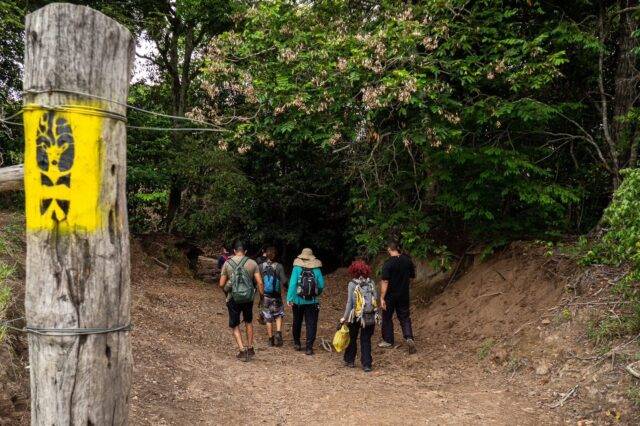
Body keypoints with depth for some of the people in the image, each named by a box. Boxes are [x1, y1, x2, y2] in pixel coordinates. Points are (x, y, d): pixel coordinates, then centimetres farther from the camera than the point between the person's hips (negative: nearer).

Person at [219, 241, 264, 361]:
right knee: (248, 322, 24)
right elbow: (260, 283, -9)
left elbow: (222, 284, -2)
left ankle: (243, 351, 0)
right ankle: (250, 348, 27)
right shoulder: (252, 263, -3)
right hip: (248, 298, 2)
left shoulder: (227, 263, -4)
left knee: (234, 325, 12)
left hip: (233, 299, -1)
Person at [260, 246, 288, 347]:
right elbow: (284, 281, -15)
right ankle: (278, 333, -3)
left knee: (268, 318, 12)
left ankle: (271, 339, 17)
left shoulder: (261, 266, -7)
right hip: (276, 296, -1)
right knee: (278, 315, 19)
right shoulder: (279, 266, -12)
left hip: (265, 296, 1)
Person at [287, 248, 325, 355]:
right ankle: (309, 347, -2)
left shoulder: (297, 269, -8)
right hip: (312, 302, 0)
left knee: (297, 322, 19)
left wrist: (289, 298, -13)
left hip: (298, 301, 1)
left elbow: (292, 284, -14)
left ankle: (297, 343, 31)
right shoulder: (316, 270, -6)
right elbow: (321, 285, -2)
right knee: (311, 325, 4)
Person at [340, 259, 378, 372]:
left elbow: (350, 302, -12)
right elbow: (376, 297, -1)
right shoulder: (371, 282, -1)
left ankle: (350, 360, 28)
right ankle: (367, 364, 5)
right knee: (366, 340, 9)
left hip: (356, 316, -2)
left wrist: (345, 317, -7)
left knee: (352, 338, 16)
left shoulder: (352, 284, -10)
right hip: (370, 316, 2)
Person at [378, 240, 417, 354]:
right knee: (405, 317, 12)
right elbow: (412, 277, 8)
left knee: (387, 317, 13)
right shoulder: (408, 260, -2)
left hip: (390, 295, -4)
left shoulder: (388, 263, -18)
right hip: (404, 294, 4)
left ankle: (388, 340, 23)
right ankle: (409, 338, -8)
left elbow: (385, 282, -21)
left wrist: (382, 298, -19)